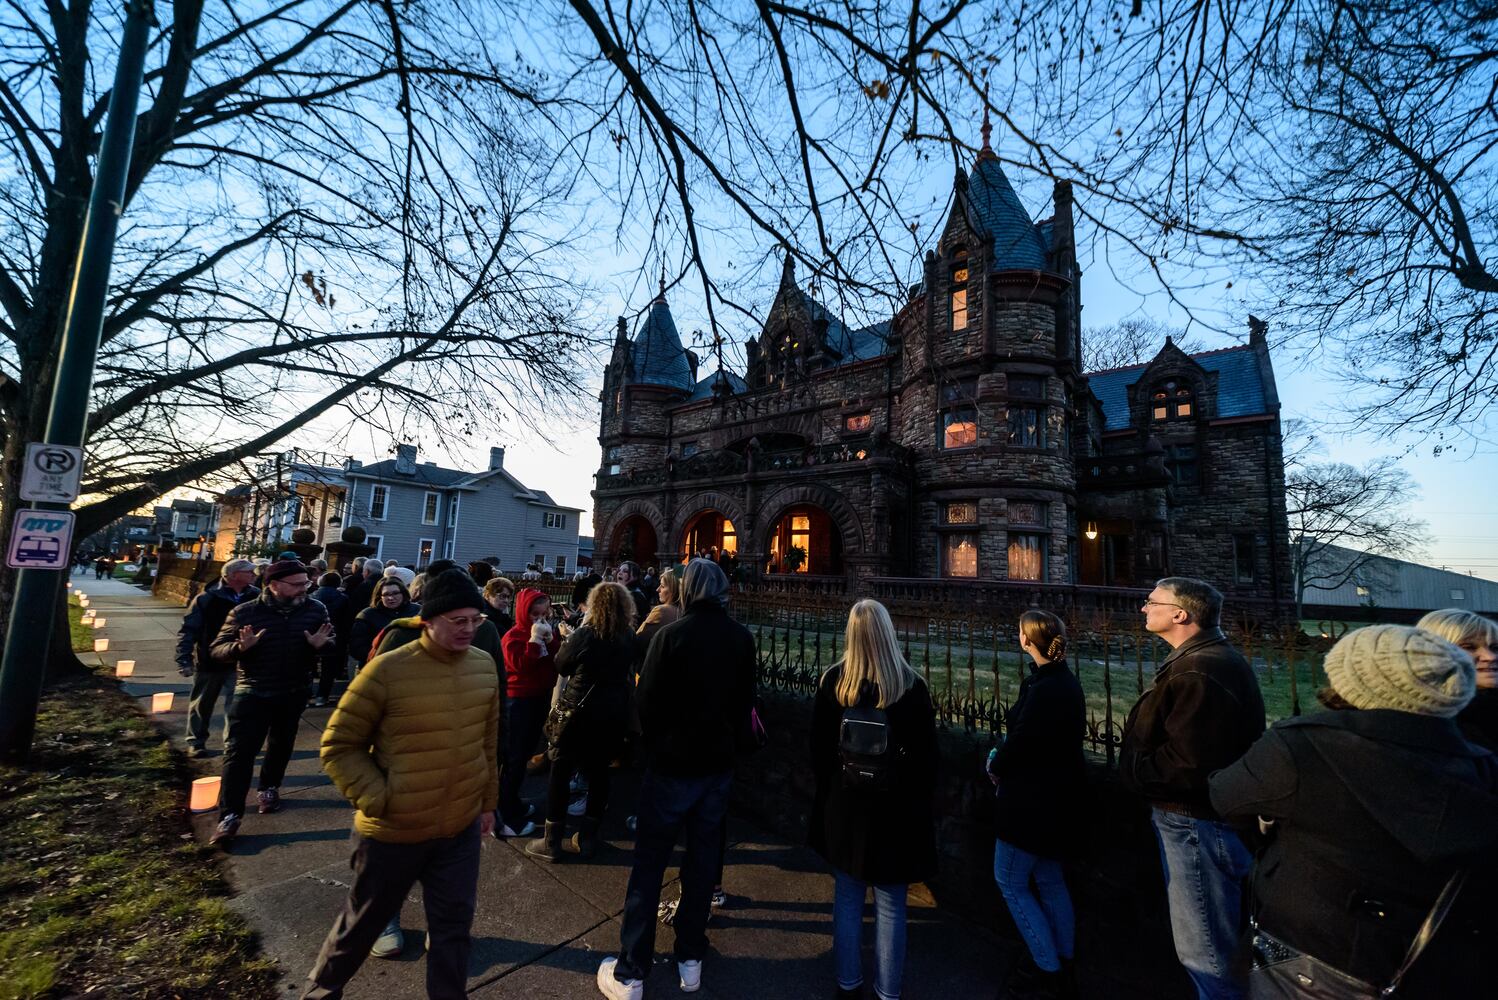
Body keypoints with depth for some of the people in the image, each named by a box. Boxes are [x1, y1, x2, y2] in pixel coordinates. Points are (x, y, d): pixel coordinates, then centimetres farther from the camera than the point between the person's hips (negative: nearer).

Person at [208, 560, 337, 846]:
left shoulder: (316, 610, -7)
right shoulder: (244, 612, -11)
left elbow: (332, 648, 1)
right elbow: (217, 649, -6)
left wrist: (322, 645, -23)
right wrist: (240, 647, -27)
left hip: (294, 693, 2)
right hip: (253, 692, -2)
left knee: (281, 746, 19)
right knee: (239, 751, -4)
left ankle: (269, 788, 41)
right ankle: (229, 815, 6)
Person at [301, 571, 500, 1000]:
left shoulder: (485, 667, -7)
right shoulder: (387, 670, -21)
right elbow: (338, 745, -10)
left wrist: (488, 801, 11)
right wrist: (378, 799, -18)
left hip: (462, 828, 3)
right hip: (393, 830, -3)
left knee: (454, 926, 17)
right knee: (363, 922, 23)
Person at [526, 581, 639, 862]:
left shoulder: (585, 634, -15)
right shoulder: (630, 638, -2)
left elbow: (561, 666, -2)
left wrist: (572, 637, 9)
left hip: (581, 711, -4)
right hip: (615, 714, 5)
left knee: (561, 771, 10)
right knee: (599, 771, 16)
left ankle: (551, 842, 17)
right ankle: (587, 838, 26)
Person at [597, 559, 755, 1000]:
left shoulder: (671, 635, -18)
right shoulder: (742, 638, -5)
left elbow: (648, 702, -12)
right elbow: (745, 702, 4)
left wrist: (656, 744, 7)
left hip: (671, 764, -4)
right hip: (718, 765, 4)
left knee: (649, 865, 10)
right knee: (702, 860, 18)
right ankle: (690, 959, 30)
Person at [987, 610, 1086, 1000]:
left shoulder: (1043, 688, -27)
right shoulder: (1066, 682, 3)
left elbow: (1020, 741, -24)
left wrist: (996, 767, -4)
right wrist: (1004, 760, -1)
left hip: (1034, 800, -9)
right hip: (1059, 796, 9)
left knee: (1010, 880, 8)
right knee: (1049, 880, 23)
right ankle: (1063, 966, 37)